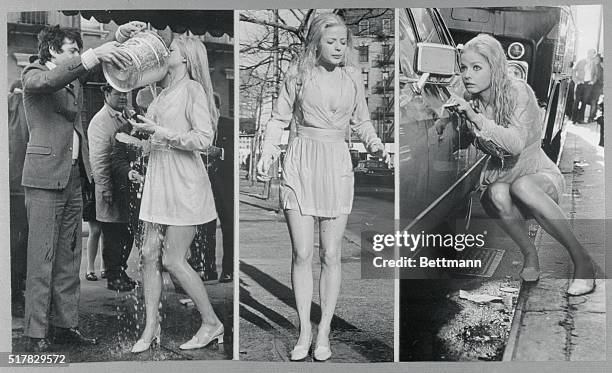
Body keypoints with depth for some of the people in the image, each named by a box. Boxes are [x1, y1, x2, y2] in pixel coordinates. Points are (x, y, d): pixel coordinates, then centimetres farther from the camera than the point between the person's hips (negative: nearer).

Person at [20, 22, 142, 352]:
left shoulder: (74, 76, 19)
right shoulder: (32, 74, -1)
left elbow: (99, 61, 24)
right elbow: (49, 81, -23)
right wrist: (92, 55, -35)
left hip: (73, 177, 7)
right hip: (45, 176, -7)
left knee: (69, 257, 8)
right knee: (42, 258, -6)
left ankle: (64, 325, 15)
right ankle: (36, 334, -1)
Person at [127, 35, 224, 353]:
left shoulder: (193, 89, -8)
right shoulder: (166, 92, 16)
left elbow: (203, 139, -17)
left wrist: (159, 130, -17)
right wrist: (140, 126, 13)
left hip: (183, 182, -8)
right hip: (158, 178, 8)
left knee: (173, 260, -5)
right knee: (149, 255, 5)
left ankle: (212, 323, 11)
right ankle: (151, 329, 16)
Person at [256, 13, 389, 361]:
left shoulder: (353, 77, 7)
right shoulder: (298, 73, 2)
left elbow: (361, 121, 16)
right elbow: (280, 118, 6)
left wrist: (376, 144, -2)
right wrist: (269, 151, -9)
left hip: (337, 165, 1)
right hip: (301, 163, -1)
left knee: (331, 255, 3)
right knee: (302, 253, 0)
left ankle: (324, 332, 15)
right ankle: (304, 331, 13)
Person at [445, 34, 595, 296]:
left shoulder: (518, 92, -16)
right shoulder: (471, 102, -1)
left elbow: (516, 145, -30)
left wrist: (475, 117, -39)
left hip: (541, 175, -3)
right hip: (500, 177, 3)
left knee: (521, 186, -39)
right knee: (496, 193, -34)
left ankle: (582, 261, -25)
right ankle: (529, 256, -13)